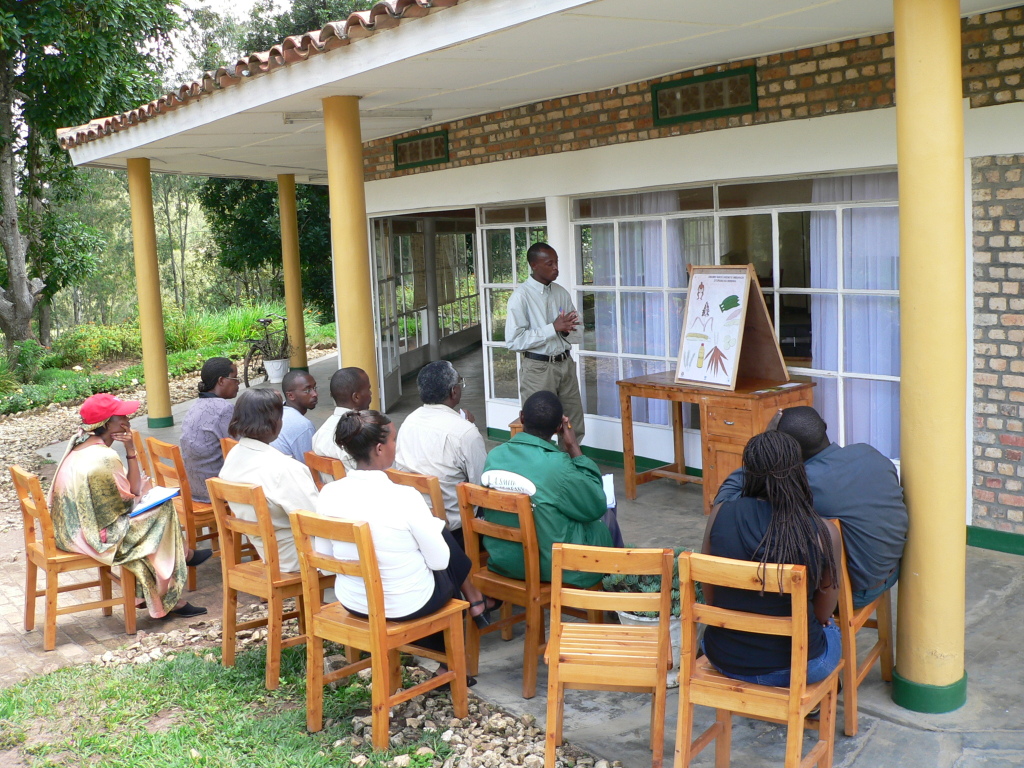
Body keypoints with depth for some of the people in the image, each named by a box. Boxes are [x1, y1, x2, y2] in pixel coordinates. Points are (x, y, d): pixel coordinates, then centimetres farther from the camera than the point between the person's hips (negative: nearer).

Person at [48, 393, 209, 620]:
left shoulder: (78, 444, 4)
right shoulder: (103, 457, -25)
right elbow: (131, 497, -13)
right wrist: (131, 450, -10)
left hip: (68, 528, 9)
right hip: (95, 535, -9)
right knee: (163, 510, 2)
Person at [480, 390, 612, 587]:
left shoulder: (494, 456, -11)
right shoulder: (557, 466, -29)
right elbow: (597, 506, -12)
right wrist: (574, 448, -11)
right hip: (549, 566, -5)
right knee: (605, 522, 22)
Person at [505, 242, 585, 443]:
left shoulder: (561, 293, 8)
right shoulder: (521, 296, -10)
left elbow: (578, 336, 12)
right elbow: (514, 340, -18)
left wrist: (567, 330, -12)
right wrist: (553, 328, -21)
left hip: (565, 364, 6)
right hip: (538, 368, -6)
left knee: (574, 428, 13)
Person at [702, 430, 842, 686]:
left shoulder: (721, 514, -13)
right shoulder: (825, 534, -18)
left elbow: (709, 597, -2)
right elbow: (823, 613, -3)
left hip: (723, 659, 2)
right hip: (795, 668, -2)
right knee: (832, 629, 34)